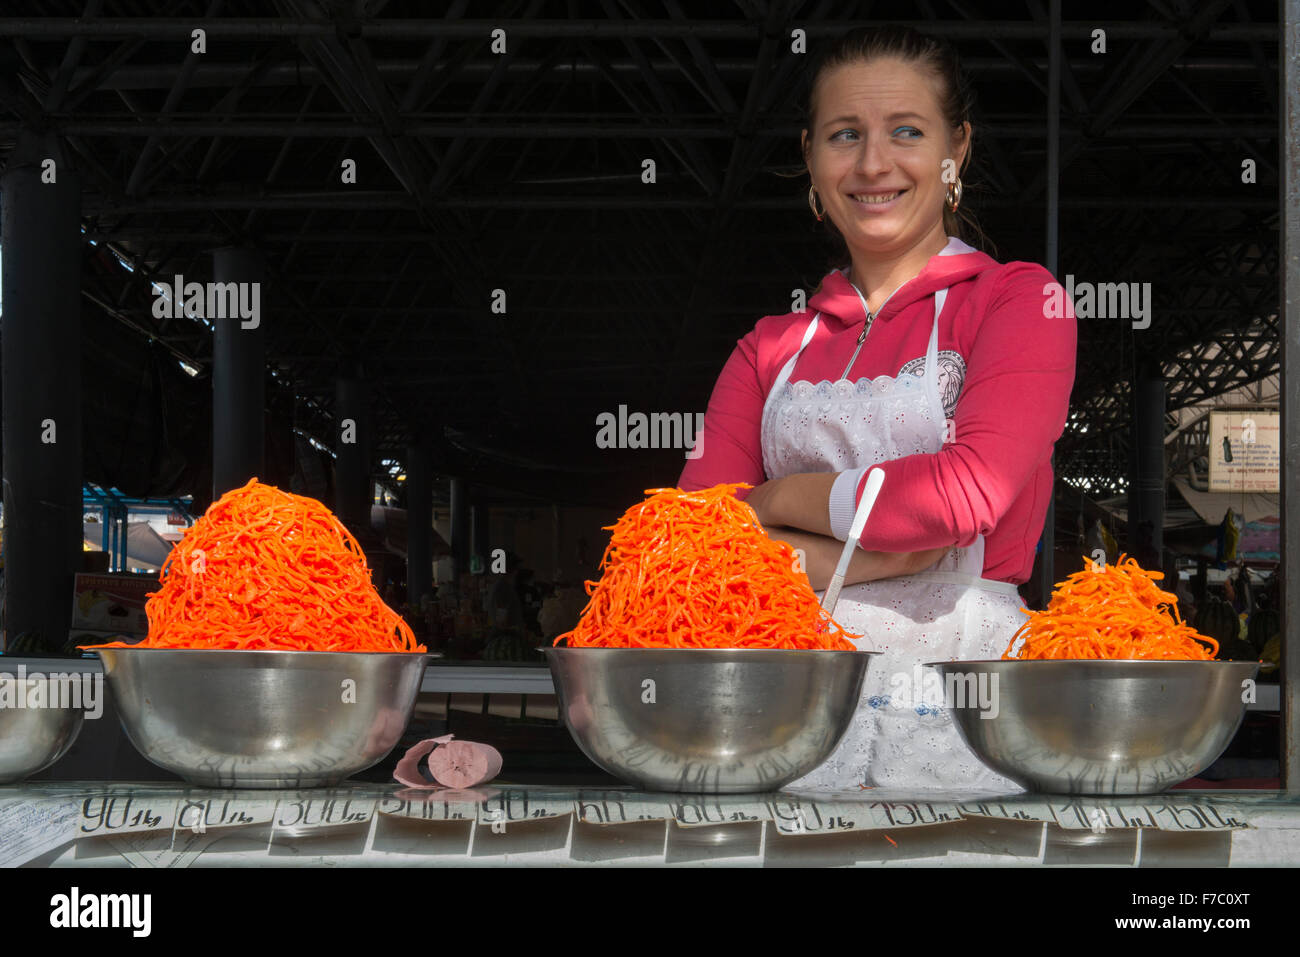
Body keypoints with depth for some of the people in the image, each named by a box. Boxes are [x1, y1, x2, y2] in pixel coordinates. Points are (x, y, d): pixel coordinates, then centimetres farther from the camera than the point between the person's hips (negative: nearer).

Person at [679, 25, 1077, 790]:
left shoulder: (1020, 300, 7)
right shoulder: (771, 349, 18)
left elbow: (968, 493, -9)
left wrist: (775, 499, 2)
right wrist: (886, 551, -8)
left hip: (956, 713, -2)